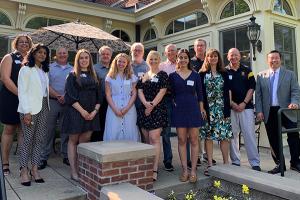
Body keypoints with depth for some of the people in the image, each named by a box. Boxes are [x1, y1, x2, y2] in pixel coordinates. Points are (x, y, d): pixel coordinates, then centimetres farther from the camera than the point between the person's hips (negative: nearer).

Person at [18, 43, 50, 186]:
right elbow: (22, 91, -7)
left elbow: (46, 90, 13)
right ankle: (24, 170, 7)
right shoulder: (26, 70, 0)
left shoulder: (45, 71, 17)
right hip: (30, 108, -5)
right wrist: (26, 112, -14)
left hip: (44, 107, 5)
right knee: (28, 139, -3)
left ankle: (34, 169, 12)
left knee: (39, 139, 5)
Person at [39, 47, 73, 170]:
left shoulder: (72, 70, 13)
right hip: (52, 102, -2)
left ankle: (66, 156, 17)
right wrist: (57, 96, -12)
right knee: (49, 130, 1)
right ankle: (44, 158, 8)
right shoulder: (49, 68, 7)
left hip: (68, 103, 2)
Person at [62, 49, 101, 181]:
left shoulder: (94, 76, 14)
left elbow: (98, 96, 10)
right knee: (73, 140, 2)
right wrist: (82, 110, -14)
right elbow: (70, 96, -7)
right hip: (75, 112, -3)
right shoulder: (73, 76, 2)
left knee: (85, 141, 4)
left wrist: (95, 111, -5)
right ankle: (73, 171, 7)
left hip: (91, 113, 4)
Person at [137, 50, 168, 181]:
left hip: (157, 110, -5)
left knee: (154, 138, -11)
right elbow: (139, 91, 7)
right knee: (147, 139, 8)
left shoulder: (162, 75, 3)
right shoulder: (143, 75, 17)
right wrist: (146, 103, -10)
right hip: (144, 110, 5)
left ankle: (154, 170, -10)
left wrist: (152, 105, -14)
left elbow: (162, 92, -6)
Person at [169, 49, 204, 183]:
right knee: (181, 140, 3)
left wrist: (201, 110, 3)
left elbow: (199, 94, 7)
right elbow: (171, 94, 7)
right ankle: (184, 170, 11)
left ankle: (193, 170, 10)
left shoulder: (195, 75, 7)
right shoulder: (173, 76, 6)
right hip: (179, 110, 0)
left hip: (193, 109, 0)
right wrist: (174, 103, -5)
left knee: (193, 140, 2)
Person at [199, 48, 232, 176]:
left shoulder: (224, 73, 11)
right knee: (208, 136, 1)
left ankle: (226, 163, 13)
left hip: (222, 109, 1)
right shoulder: (202, 74, 6)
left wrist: (228, 108, 0)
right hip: (208, 110, -1)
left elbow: (228, 91, 8)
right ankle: (210, 164, 9)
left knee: (225, 136, 1)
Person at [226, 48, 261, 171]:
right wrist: (232, 103, -8)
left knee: (250, 134, -3)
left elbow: (251, 88, 4)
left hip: (246, 106, 0)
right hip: (230, 107, 0)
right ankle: (235, 162, 14)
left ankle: (255, 163, 4)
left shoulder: (247, 71, 9)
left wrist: (244, 103, -7)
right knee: (232, 135, 4)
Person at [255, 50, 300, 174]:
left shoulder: (290, 74, 6)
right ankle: (279, 164, 19)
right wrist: (259, 111, -3)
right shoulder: (261, 76, 9)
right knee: (273, 140, 6)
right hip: (269, 113, 1)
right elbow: (258, 95, 5)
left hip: (286, 111, -1)